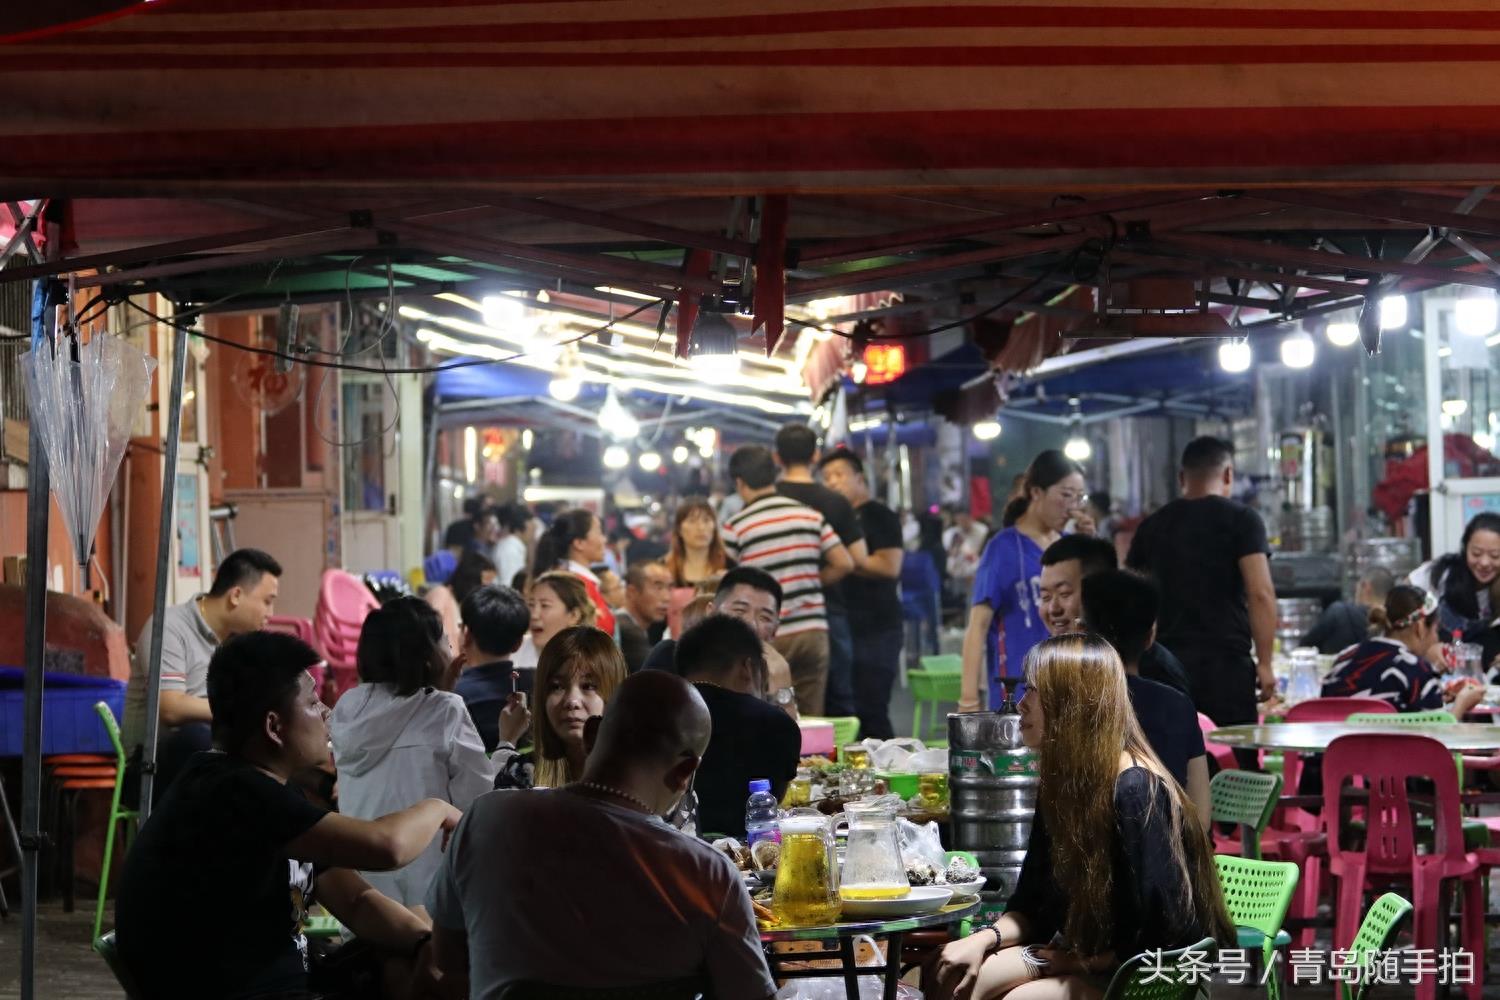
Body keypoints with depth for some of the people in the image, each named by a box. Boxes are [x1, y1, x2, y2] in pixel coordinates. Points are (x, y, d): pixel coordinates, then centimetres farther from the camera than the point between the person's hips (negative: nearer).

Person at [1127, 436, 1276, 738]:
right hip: (1226, 660, -4)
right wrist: (1265, 662, -7)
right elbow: (1260, 594, -10)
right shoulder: (1241, 520, -1)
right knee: (1238, 756, -2)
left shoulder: (1152, 526, 13)